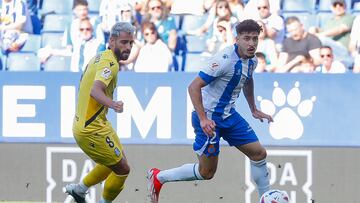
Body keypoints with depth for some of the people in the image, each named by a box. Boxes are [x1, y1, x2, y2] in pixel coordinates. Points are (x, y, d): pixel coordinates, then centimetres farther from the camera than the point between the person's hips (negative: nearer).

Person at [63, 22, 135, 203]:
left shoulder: (99, 57, 8)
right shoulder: (110, 63, -21)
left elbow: (83, 84, 23)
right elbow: (95, 90, -39)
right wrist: (112, 104, -57)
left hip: (82, 124, 10)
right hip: (92, 130, -10)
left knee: (115, 163, 25)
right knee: (122, 169, -2)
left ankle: (80, 188, 32)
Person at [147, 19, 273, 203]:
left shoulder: (251, 60, 2)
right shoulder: (225, 59, -25)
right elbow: (194, 87, -26)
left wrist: (253, 109, 30)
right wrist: (203, 119, -31)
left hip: (229, 115, 8)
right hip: (209, 118, -8)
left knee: (259, 153, 5)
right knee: (207, 172, 0)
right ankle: (158, 177, 17)